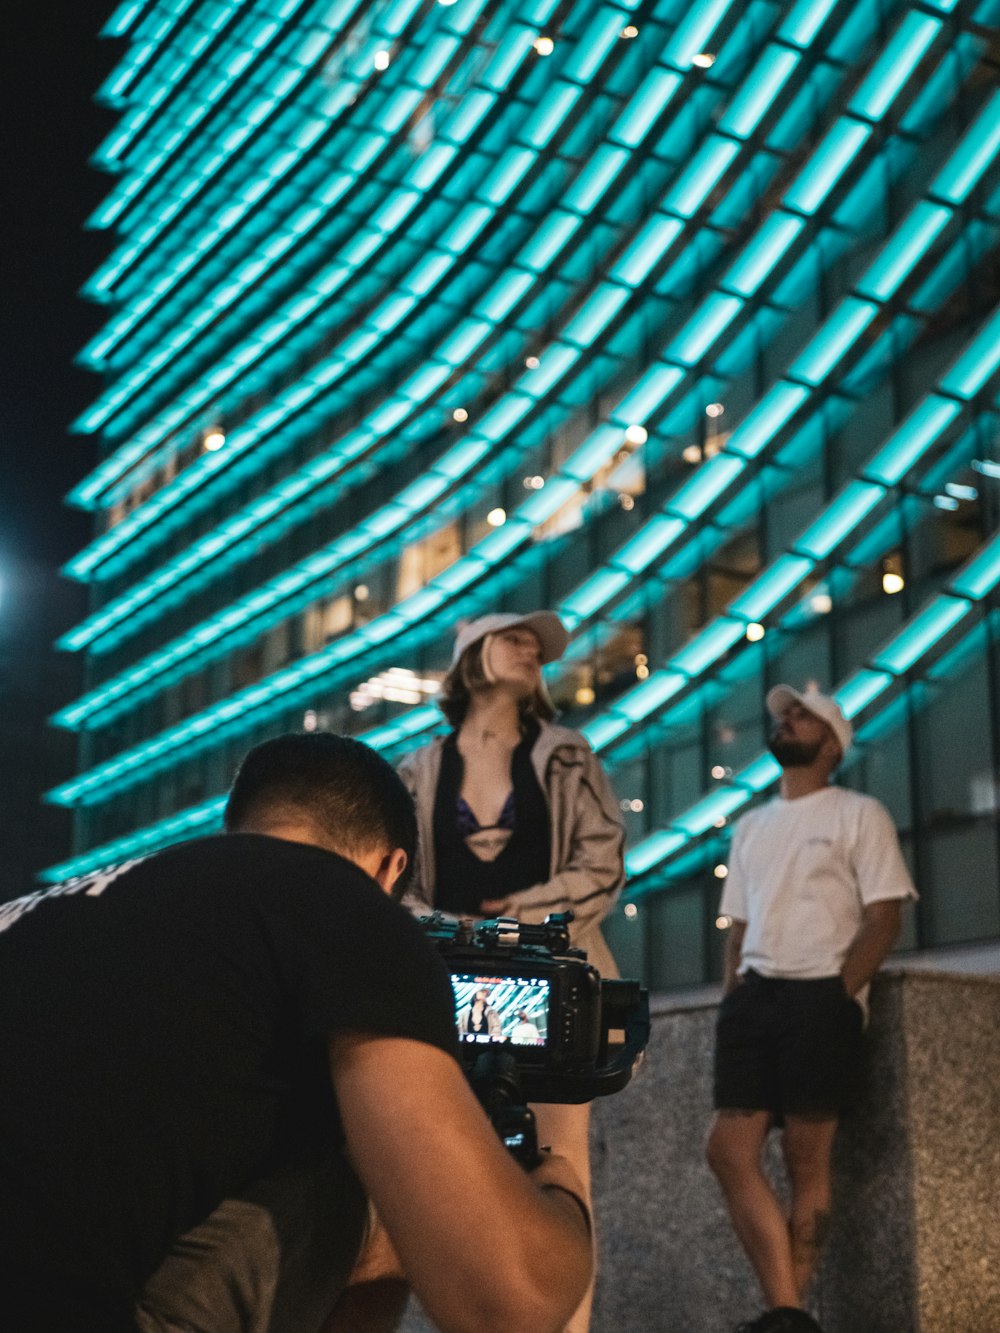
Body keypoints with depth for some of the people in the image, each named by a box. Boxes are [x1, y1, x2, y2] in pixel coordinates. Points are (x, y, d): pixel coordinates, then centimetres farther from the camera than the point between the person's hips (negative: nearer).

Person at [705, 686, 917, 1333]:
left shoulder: (859, 814, 3)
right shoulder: (752, 826, 22)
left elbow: (883, 917, -5)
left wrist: (839, 994, -13)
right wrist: (732, 1001, 9)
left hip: (822, 996, -6)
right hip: (755, 995, 6)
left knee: (808, 1158, -6)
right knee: (730, 1149, -6)